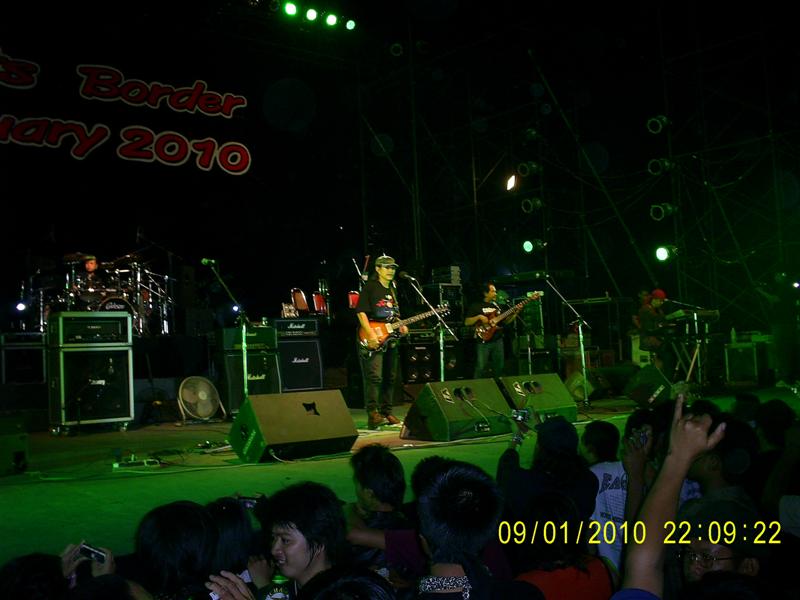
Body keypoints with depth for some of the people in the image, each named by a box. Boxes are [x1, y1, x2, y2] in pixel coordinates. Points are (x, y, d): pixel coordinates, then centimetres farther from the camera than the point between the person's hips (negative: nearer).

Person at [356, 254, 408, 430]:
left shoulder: (393, 290, 17)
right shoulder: (370, 287, -5)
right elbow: (361, 312, -13)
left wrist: (401, 325, 6)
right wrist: (371, 334, -22)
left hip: (390, 339, 8)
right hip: (372, 341, -8)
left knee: (390, 377, 10)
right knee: (374, 376, -17)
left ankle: (386, 413, 18)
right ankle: (373, 414, -17)